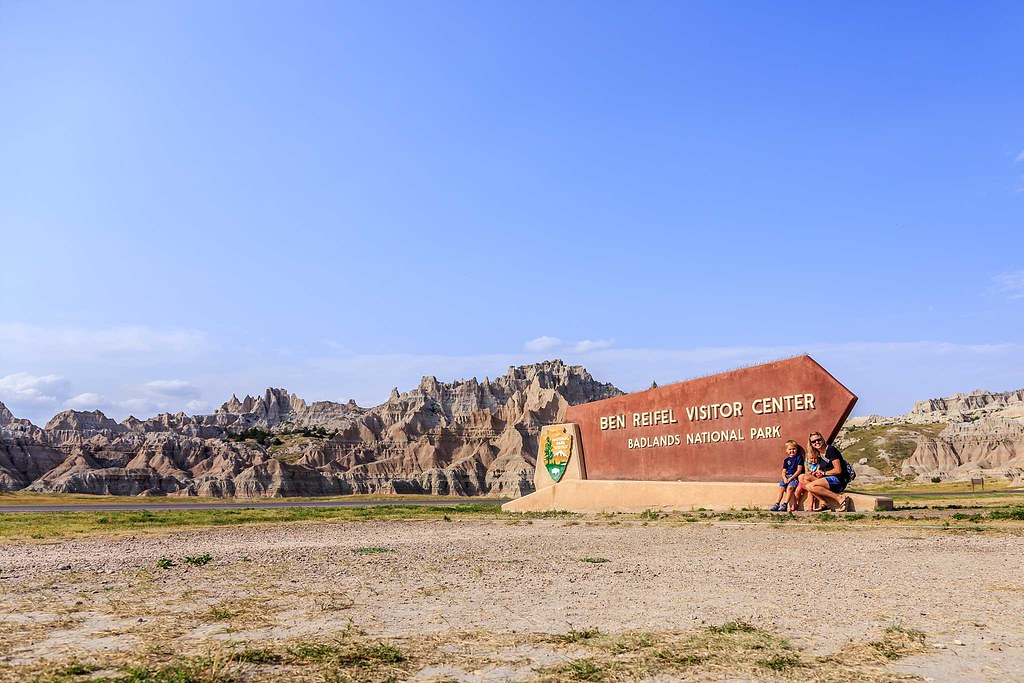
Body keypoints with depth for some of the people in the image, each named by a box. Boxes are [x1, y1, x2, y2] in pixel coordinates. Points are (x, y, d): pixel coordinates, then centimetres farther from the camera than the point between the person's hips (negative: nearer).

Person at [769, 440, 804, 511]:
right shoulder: (786, 460, 17)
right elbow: (784, 471, 14)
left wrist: (791, 478, -13)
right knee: (781, 488, -17)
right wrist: (784, 478, -8)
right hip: (787, 477, 5)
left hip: (795, 477, -5)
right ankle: (777, 504, -21)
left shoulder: (799, 457, 2)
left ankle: (785, 505, -32)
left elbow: (799, 470, -5)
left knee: (790, 487, -30)